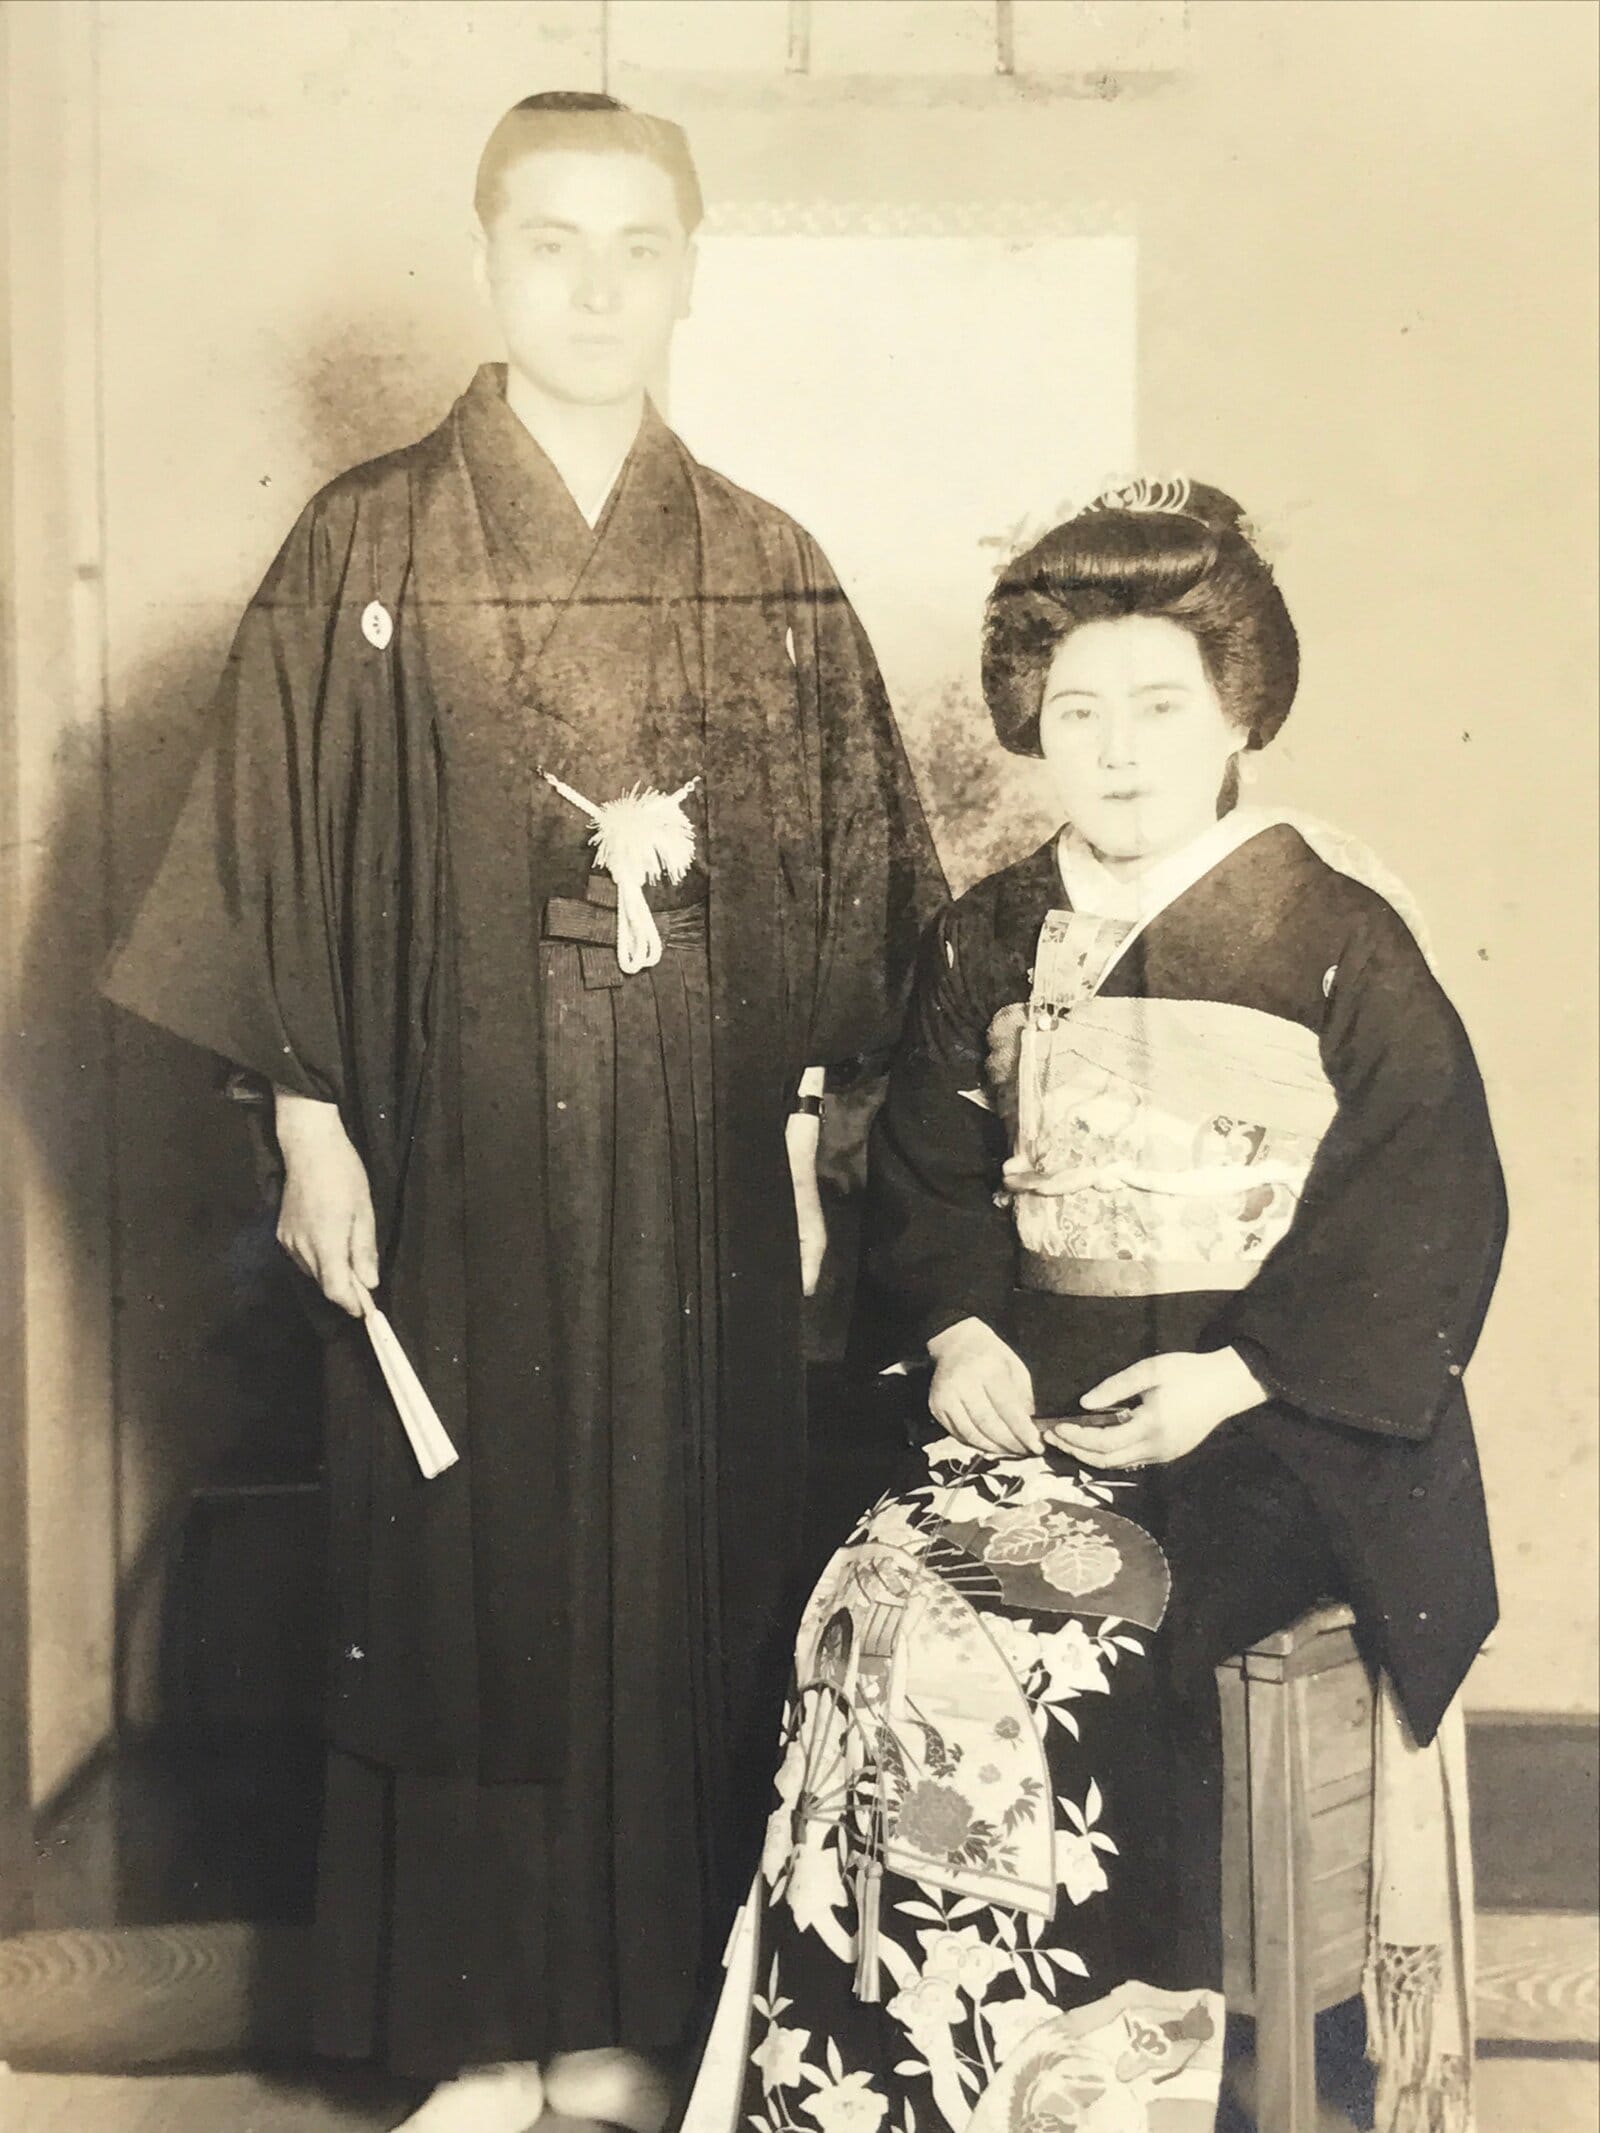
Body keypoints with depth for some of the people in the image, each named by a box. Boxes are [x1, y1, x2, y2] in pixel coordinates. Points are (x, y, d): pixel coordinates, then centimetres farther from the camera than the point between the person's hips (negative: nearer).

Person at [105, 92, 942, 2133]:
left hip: (699, 1166, 2)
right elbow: (280, 852, -3)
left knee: (680, 1572, 8)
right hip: (457, 1156, -2)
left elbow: (841, 881, 8)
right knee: (467, 1575, 6)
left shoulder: (771, 572, 6)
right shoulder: (367, 548, -1)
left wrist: (802, 1130, 5)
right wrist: (308, 1123, -7)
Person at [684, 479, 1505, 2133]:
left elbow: (1436, 1212, -5)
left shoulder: (1338, 939, -1)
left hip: (1275, 1427, -4)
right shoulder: (985, 947, 13)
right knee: (874, 1609, -22)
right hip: (1032, 1398, 4)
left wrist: (1238, 1377, -15)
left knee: (1038, 1641, -27)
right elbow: (923, 1174, 18)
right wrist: (953, 1327, -2)